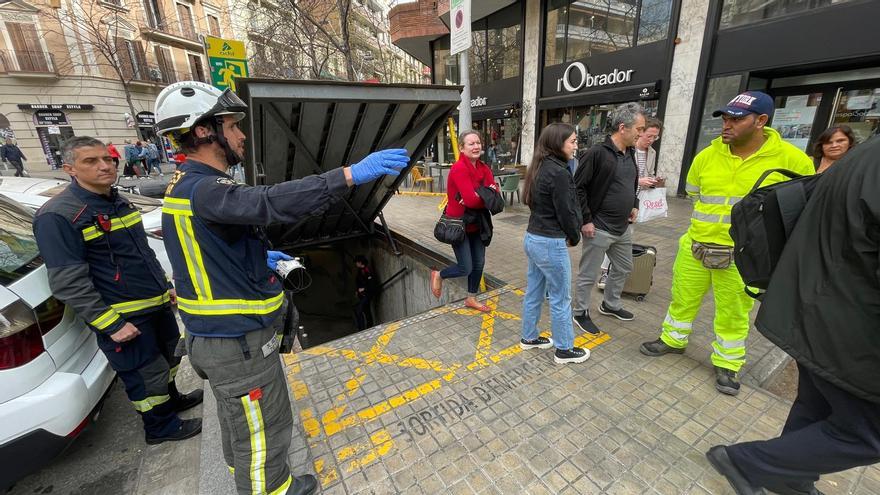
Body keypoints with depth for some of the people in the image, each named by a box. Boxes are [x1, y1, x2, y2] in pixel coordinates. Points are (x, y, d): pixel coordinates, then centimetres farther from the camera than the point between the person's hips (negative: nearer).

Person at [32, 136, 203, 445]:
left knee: (168, 355, 23)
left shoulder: (119, 202, 9)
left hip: (157, 303, 8)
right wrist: (111, 324, -20)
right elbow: (68, 283, -19)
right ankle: (160, 427, 29)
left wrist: (166, 286, 17)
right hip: (123, 316, -8)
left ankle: (172, 399, 46)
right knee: (147, 374, 8)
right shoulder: (58, 215, -17)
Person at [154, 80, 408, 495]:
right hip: (237, 342, -11)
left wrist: (258, 256, 19)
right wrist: (351, 174, -47)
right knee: (265, 428, 12)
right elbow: (271, 203, -44)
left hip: (215, 334, 11)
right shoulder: (203, 190, -25)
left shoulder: (183, 185, 9)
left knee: (237, 414, 33)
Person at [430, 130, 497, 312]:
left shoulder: (484, 168, 3)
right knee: (465, 268, -4)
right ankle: (438, 275, 27)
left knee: (479, 263, 14)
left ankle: (471, 299, 34)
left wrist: (476, 198, -25)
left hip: (476, 223, 8)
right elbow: (471, 200, -30)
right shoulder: (459, 169, -21)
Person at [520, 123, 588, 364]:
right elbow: (565, 212, -16)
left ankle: (529, 337, 34)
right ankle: (564, 349, 23)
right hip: (551, 243, -9)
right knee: (561, 299, 7)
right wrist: (575, 237, 3)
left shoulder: (540, 168, 8)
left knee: (534, 292, 19)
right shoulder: (559, 172, -19)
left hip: (533, 238, 9)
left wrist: (566, 234, 9)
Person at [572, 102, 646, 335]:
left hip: (623, 228, 9)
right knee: (589, 275, 4)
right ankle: (579, 312, 22)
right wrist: (585, 220, -18)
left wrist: (634, 205, 12)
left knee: (623, 268, 22)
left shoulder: (630, 153, 10)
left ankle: (610, 304, 42)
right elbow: (578, 188, -18)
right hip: (599, 228, -9)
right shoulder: (597, 153, -16)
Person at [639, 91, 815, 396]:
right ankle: (673, 340, 38)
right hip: (695, 246, 3)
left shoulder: (791, 159, -9)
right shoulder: (707, 156, -2)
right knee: (683, 299, 16)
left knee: (734, 314, 13)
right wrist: (715, 217, 9)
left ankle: (727, 364, 33)